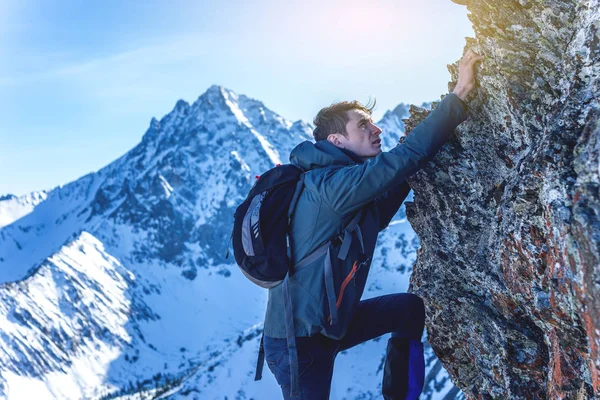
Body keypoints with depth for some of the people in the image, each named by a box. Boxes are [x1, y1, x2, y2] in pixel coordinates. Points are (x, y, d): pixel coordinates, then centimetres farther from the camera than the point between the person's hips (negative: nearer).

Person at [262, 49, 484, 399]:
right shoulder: (327, 184, -22)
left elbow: (376, 218, 23)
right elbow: (404, 158, -29)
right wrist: (460, 93, -26)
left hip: (331, 321, 10)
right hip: (299, 342, -10)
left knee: (411, 308, 16)